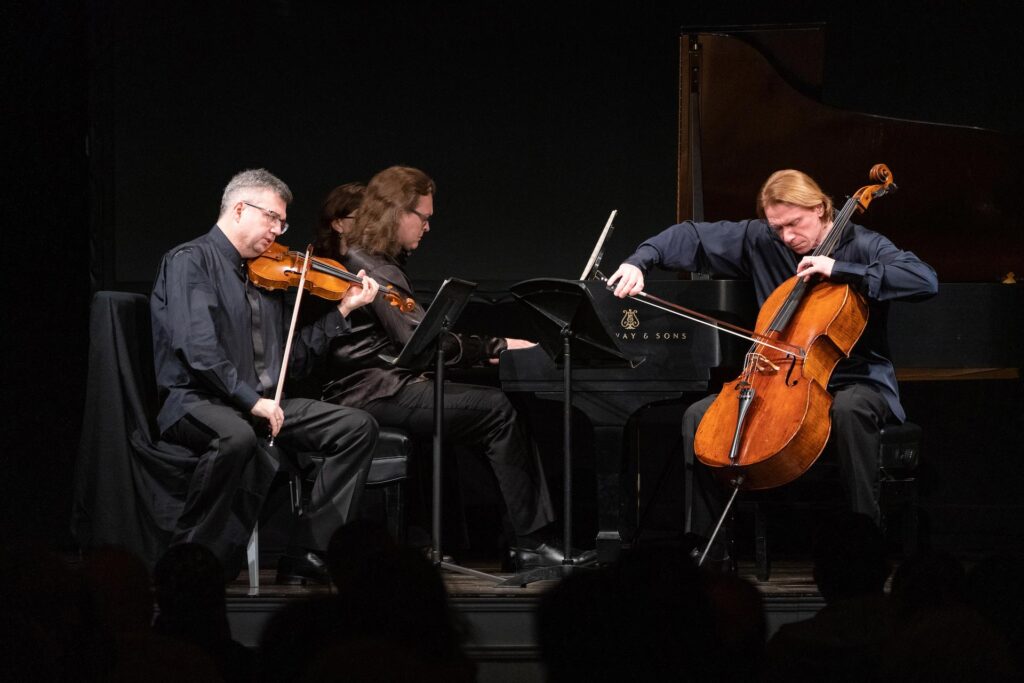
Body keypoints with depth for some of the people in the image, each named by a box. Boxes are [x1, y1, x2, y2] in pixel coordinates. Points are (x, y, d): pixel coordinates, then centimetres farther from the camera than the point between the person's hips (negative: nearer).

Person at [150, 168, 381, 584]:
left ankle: (307, 554, -11)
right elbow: (196, 347, -19)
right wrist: (250, 399, -24)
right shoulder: (190, 261, -5)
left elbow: (293, 357, 17)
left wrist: (342, 310, 13)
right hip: (196, 401, -8)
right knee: (237, 436, -42)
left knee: (358, 426, -6)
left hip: (260, 403, 8)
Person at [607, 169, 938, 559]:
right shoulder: (761, 241, 5)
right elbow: (691, 237, 10)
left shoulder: (861, 246, -9)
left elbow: (925, 281, -25)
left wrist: (840, 270, -29)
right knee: (698, 417, -11)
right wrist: (640, 261, -8)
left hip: (854, 380, -5)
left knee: (850, 410, -41)